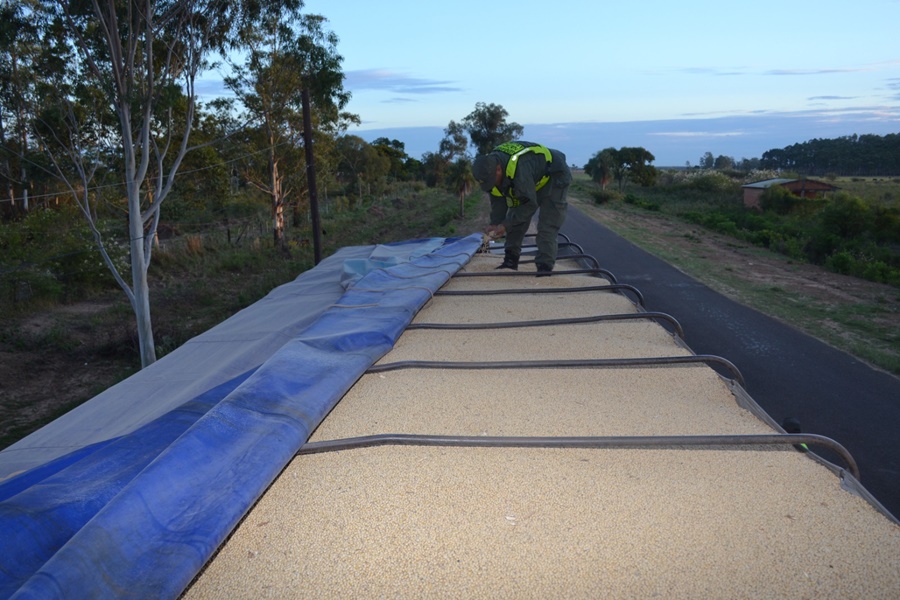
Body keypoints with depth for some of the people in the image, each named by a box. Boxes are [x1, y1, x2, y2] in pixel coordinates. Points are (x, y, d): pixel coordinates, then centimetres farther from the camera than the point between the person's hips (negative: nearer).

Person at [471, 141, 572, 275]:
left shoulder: (520, 169, -43)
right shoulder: (489, 166, -18)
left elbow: (530, 204, -33)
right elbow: (498, 199, -6)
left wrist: (506, 225, -30)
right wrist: (495, 223, -17)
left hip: (555, 178, -8)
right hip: (533, 180, 8)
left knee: (547, 228, -16)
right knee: (516, 220, 3)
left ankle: (544, 269, -14)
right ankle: (511, 261, 12)